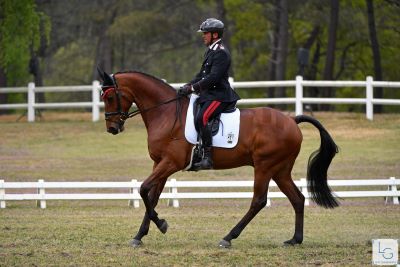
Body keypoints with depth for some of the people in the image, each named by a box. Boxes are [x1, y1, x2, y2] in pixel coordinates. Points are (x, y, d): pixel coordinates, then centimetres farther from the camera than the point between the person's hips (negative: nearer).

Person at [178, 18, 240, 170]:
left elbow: (213, 77, -23)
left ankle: (207, 157, -34)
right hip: (209, 94, 11)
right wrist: (188, 86, 8)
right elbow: (202, 74, 23)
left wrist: (193, 88, -23)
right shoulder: (210, 52, 18)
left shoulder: (221, 53, -14)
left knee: (201, 118, -31)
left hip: (219, 96, -11)